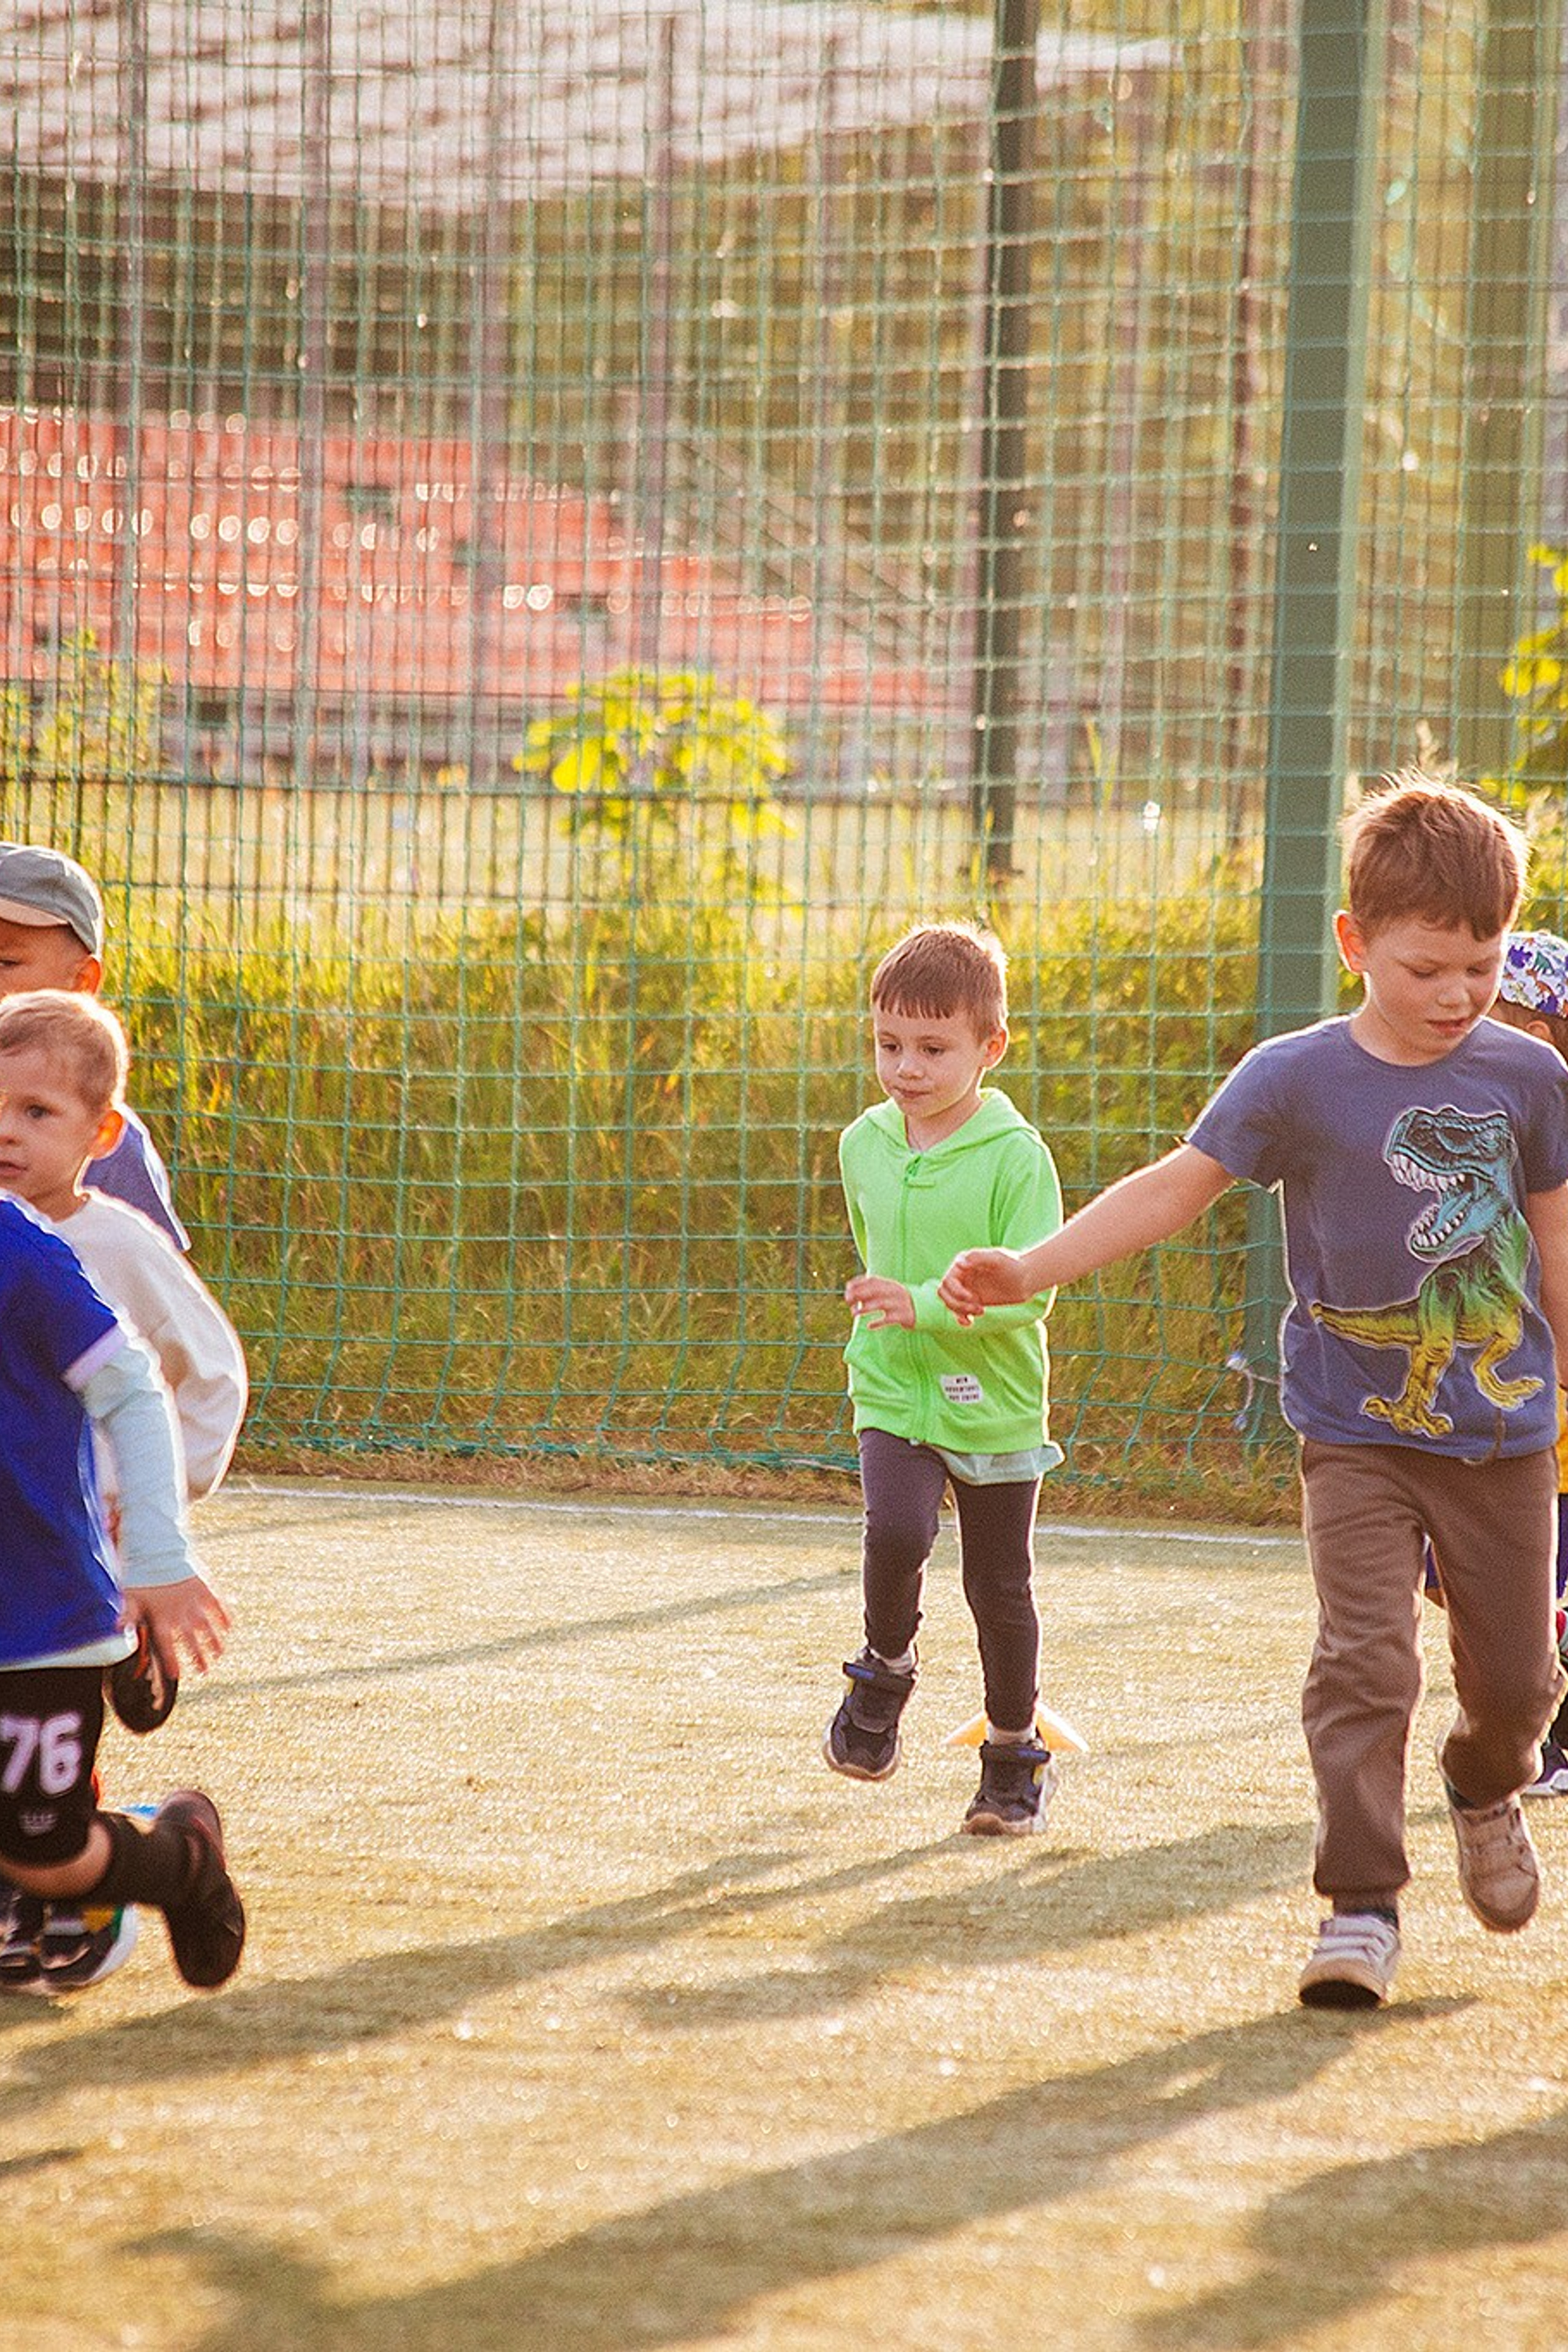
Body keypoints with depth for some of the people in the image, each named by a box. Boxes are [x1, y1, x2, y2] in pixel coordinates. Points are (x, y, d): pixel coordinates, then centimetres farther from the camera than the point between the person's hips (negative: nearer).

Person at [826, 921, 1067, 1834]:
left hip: (995, 1410, -3)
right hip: (892, 1396, 3)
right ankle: (886, 1672, 5)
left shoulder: (1016, 1159, -15)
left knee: (1001, 1587, 7)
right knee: (896, 1534, -23)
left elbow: (1031, 1288, -20)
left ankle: (1016, 1755, 26)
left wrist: (927, 1307, -29)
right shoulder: (864, 1146, 2)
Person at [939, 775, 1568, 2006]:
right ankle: (1362, 1906, -8)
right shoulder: (1298, 1079, -9)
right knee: (1365, 1661, -13)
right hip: (1358, 1432, -2)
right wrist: (1028, 1268, -18)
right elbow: (1177, 1187, -9)